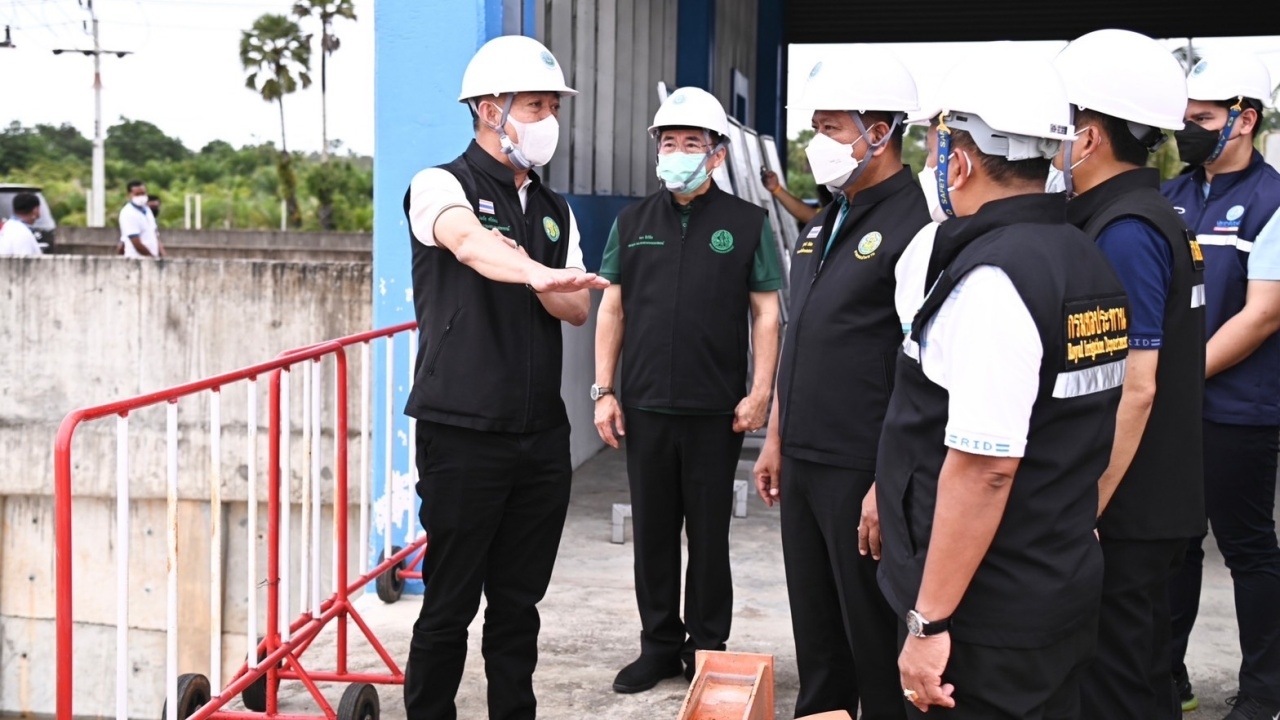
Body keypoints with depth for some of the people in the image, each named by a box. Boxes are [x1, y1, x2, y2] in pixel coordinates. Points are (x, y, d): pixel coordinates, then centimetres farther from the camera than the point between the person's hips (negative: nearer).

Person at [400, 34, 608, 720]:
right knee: (450, 604, 0)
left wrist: (543, 287, -14)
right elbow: (468, 241, -28)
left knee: (519, 601, 12)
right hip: (462, 433, -6)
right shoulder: (441, 186, -5)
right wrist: (538, 274, -47)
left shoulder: (557, 212, 15)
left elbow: (576, 308, 7)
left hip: (541, 433, 6)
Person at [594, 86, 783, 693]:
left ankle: (707, 648, 19)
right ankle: (659, 645, 22)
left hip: (716, 410, -3)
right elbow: (611, 309, 9)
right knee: (652, 530, 10)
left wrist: (760, 393, -8)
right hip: (644, 407, 3)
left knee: (708, 533, 6)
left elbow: (766, 312, 0)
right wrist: (604, 391, 2)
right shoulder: (632, 223, 8)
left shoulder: (747, 223, 0)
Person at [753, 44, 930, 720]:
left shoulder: (915, 224, -14)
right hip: (802, 463, 8)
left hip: (862, 471, -8)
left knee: (874, 634, 5)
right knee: (814, 626, 17)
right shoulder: (825, 221, 13)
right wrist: (776, 438, 19)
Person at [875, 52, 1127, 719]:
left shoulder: (991, 279, -20)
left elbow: (984, 467, -25)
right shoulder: (1086, 261, 9)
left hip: (988, 619, -9)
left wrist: (930, 619, -20)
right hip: (1063, 594, 9)